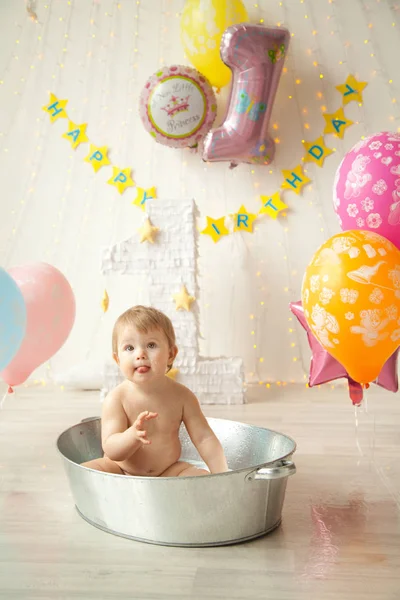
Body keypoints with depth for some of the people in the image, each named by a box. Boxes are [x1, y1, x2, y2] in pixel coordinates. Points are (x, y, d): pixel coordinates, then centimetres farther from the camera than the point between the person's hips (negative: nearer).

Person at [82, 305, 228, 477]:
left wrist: (223, 474, -16)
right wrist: (132, 435, -44)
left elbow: (204, 438, -5)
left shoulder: (181, 396, -10)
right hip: (121, 471, -1)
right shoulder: (116, 399, -18)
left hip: (168, 471, 2)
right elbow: (111, 450, -23)